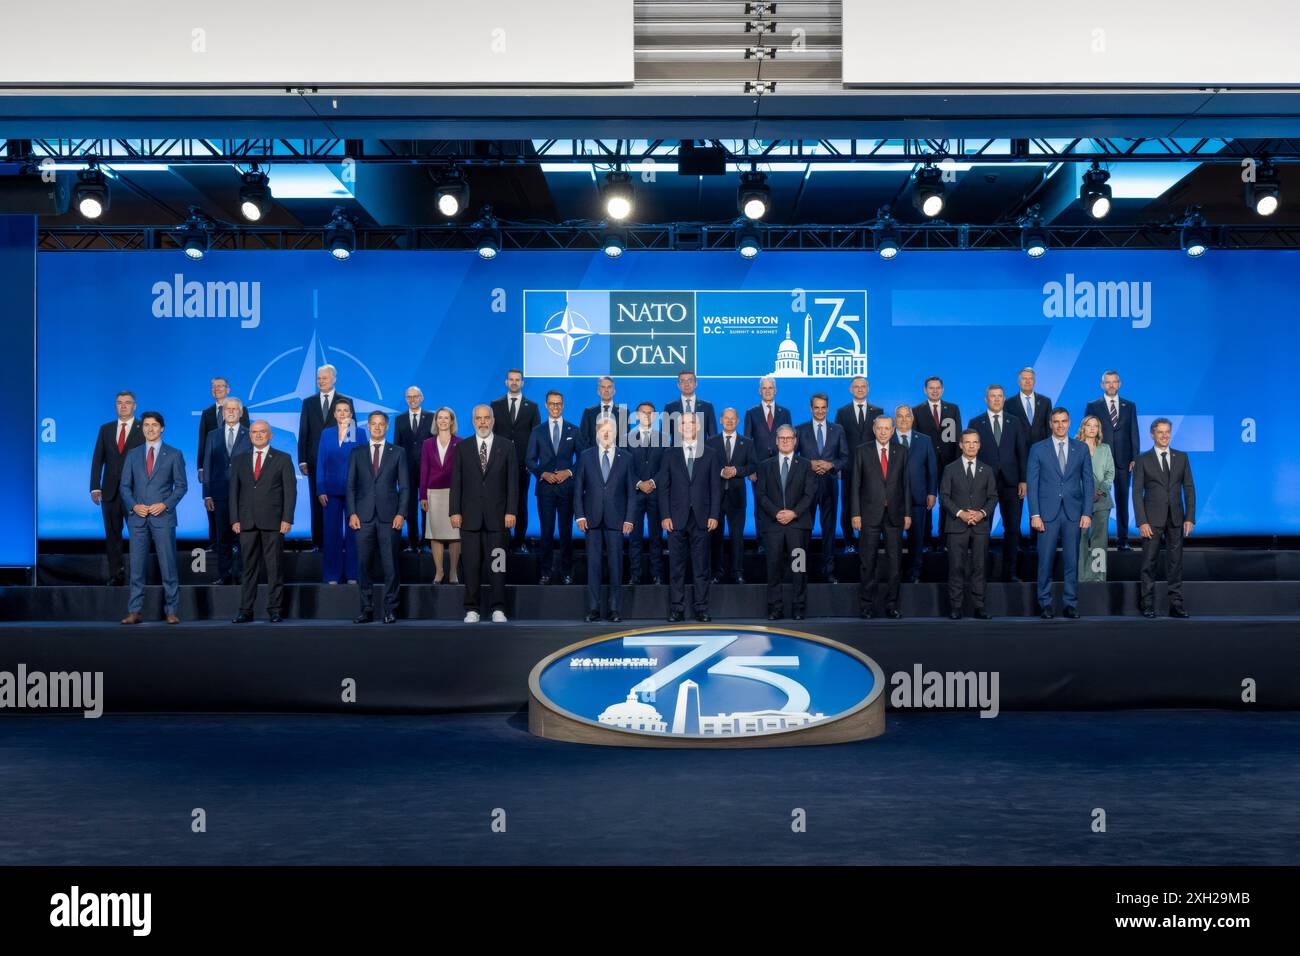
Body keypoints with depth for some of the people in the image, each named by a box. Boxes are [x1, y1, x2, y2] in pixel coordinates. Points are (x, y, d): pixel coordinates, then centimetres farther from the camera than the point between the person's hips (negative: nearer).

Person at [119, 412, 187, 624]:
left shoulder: (174, 454, 5)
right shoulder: (133, 454, 11)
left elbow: (181, 485, 3)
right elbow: (125, 485, 10)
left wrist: (165, 504, -11)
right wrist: (133, 505, -6)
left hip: (163, 516, -2)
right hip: (137, 517, 2)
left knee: (168, 566, -1)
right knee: (136, 566, 2)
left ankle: (171, 611, 4)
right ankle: (134, 612, 6)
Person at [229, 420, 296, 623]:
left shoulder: (283, 459, 6)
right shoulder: (239, 460, 14)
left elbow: (290, 490, 1)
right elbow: (233, 491, 12)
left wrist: (287, 519, -8)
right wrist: (235, 519, 2)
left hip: (273, 522, -2)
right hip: (247, 522, 2)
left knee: (275, 568, -1)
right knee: (249, 568, 4)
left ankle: (274, 610, 5)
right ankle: (245, 611, 7)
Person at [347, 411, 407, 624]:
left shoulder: (397, 453, 9)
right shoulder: (357, 453, 12)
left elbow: (404, 486, 5)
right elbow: (351, 485, 9)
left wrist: (401, 513, -5)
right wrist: (352, 513, -2)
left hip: (389, 517, -1)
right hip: (364, 516, 1)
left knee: (390, 565, -1)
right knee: (363, 564, 1)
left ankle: (390, 610, 6)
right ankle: (367, 609, 8)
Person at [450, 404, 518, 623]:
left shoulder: (506, 446, 5)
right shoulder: (462, 448, 8)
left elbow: (512, 481, 2)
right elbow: (456, 482, 6)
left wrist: (511, 511, -6)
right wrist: (455, 511, -3)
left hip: (497, 515, -1)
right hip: (470, 515, 1)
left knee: (497, 563, 0)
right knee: (472, 564, 3)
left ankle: (498, 609, 6)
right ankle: (472, 609, 9)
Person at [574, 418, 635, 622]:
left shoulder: (625, 458, 7)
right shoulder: (586, 456, 8)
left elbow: (630, 491, 6)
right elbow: (578, 488, 7)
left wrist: (629, 519, -2)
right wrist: (580, 515, -2)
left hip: (615, 519, 0)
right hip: (592, 519, 0)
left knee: (615, 563, 0)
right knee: (593, 563, 0)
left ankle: (614, 609, 4)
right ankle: (593, 609, 4)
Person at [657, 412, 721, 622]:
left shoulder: (709, 454, 8)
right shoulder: (670, 454, 9)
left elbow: (715, 487, 6)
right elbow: (663, 487, 5)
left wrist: (714, 515, -3)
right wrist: (665, 516, -3)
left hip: (701, 518, 0)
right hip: (677, 518, 0)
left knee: (701, 566, 1)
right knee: (676, 566, 2)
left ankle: (702, 609, 6)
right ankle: (676, 609, 7)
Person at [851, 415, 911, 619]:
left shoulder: (902, 453, 8)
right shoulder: (862, 451, 2)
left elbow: (906, 484, 8)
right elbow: (856, 484, 0)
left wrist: (908, 513, 3)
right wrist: (856, 513, -6)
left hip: (895, 514, 2)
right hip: (870, 514, -2)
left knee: (894, 562, 4)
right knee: (868, 563, 3)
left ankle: (891, 604, 13)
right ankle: (867, 604, 10)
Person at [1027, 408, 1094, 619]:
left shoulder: (1081, 449, 9)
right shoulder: (1038, 449, 4)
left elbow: (1088, 482, 7)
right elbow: (1032, 483, 1)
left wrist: (1087, 513, -1)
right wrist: (1034, 514, -6)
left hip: (1073, 513, 1)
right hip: (1048, 513, -1)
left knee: (1072, 560, 4)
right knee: (1045, 560, 0)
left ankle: (1071, 604, 12)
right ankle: (1044, 604, 8)